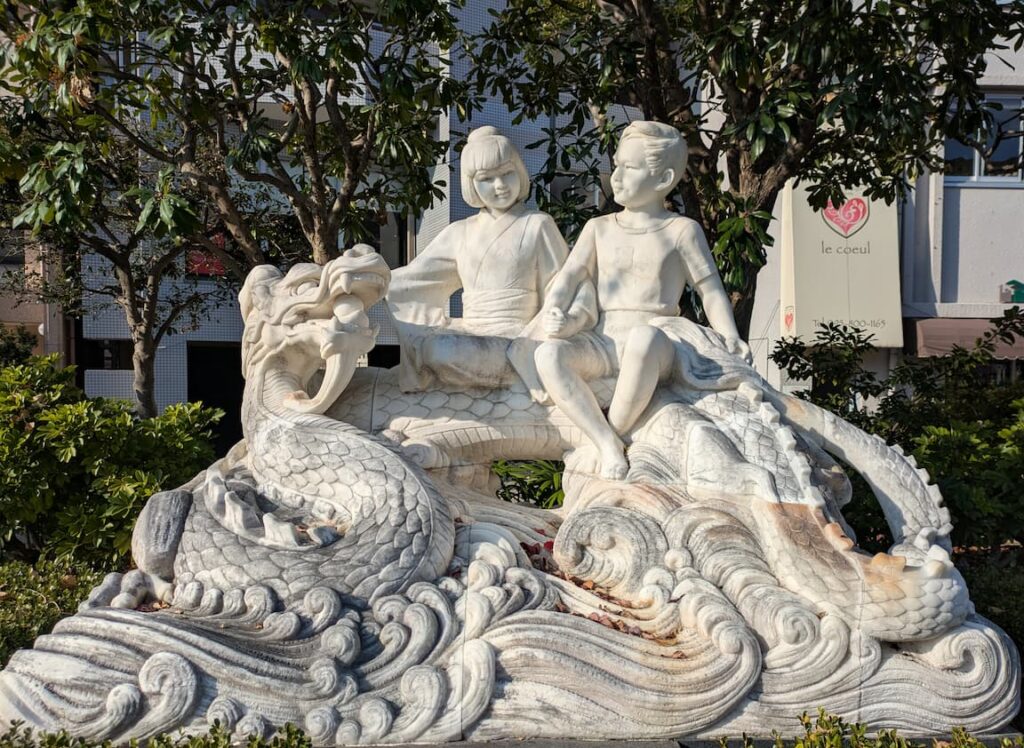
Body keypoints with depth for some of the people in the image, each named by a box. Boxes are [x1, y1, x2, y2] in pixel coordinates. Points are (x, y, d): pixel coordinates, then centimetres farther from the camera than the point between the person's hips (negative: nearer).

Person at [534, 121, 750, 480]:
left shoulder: (681, 230, 8)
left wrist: (729, 337, -6)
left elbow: (711, 289, 9)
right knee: (548, 354, -29)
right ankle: (606, 441, -25)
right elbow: (571, 276, 10)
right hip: (602, 343, 4)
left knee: (643, 339, -42)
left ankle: (615, 429, -22)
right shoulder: (600, 228, 18)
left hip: (656, 341, -3)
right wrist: (552, 312, -11)